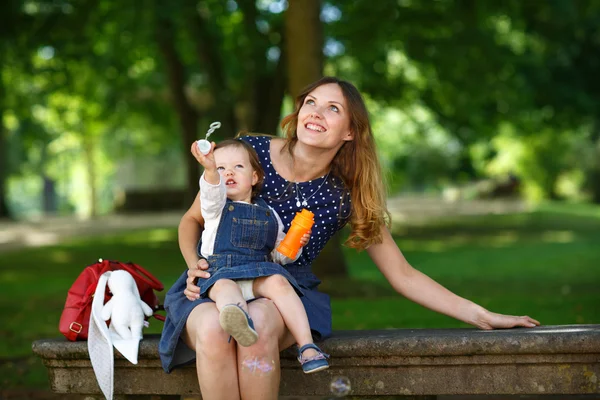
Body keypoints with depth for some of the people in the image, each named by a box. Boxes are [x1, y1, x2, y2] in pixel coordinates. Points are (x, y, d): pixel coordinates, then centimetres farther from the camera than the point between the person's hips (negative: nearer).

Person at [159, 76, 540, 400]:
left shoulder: (347, 196, -3)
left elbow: (403, 275, 2)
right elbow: (193, 220, 8)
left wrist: (481, 315, -4)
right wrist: (195, 266, -13)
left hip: (287, 291, 1)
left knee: (259, 322, -37)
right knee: (213, 328, -37)